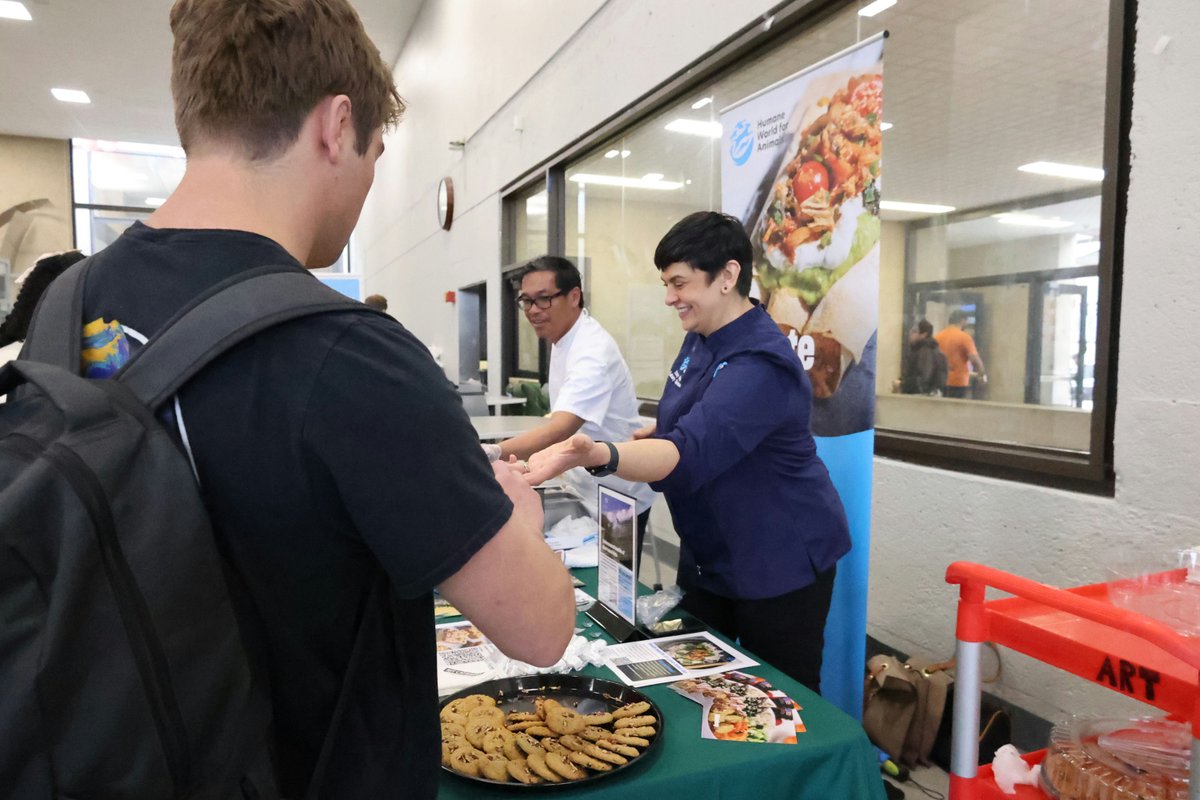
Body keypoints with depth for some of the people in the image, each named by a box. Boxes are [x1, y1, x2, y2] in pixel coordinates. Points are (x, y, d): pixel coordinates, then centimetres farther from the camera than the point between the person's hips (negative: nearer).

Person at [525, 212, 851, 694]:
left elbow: (690, 455, -43)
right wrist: (647, 435, 3)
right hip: (708, 555, 9)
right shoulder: (700, 338, 0)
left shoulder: (759, 365, -29)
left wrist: (598, 455, -59)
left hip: (779, 564, -8)